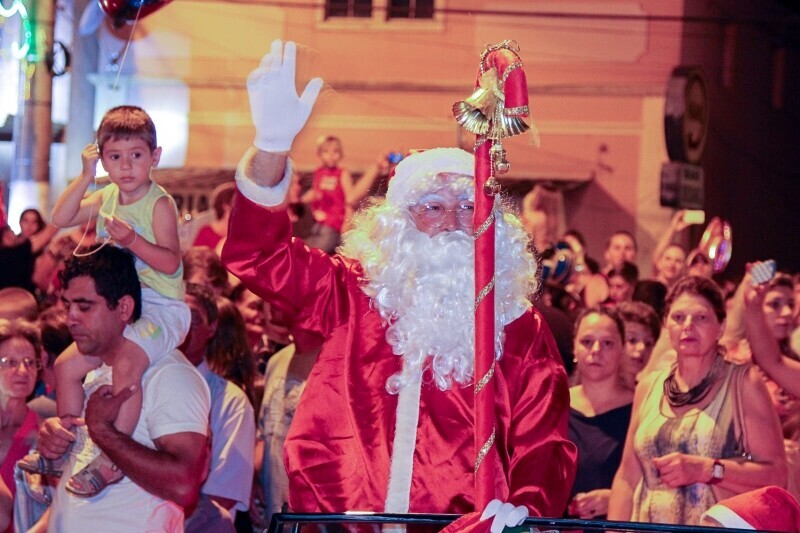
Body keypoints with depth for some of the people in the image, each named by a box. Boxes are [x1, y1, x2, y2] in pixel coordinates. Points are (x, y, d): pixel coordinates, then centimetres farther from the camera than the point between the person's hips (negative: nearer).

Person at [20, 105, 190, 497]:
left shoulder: (159, 204, -13)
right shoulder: (105, 198, 10)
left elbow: (170, 262, -19)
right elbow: (60, 219, 7)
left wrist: (132, 239, -31)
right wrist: (86, 176, 1)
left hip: (160, 308, -9)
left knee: (126, 364, -33)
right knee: (67, 365, 7)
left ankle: (110, 462, -30)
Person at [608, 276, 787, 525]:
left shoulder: (743, 383, -4)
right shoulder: (649, 387, 8)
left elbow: (776, 476, -10)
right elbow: (627, 478, 10)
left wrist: (705, 469, -20)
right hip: (649, 526, 4)